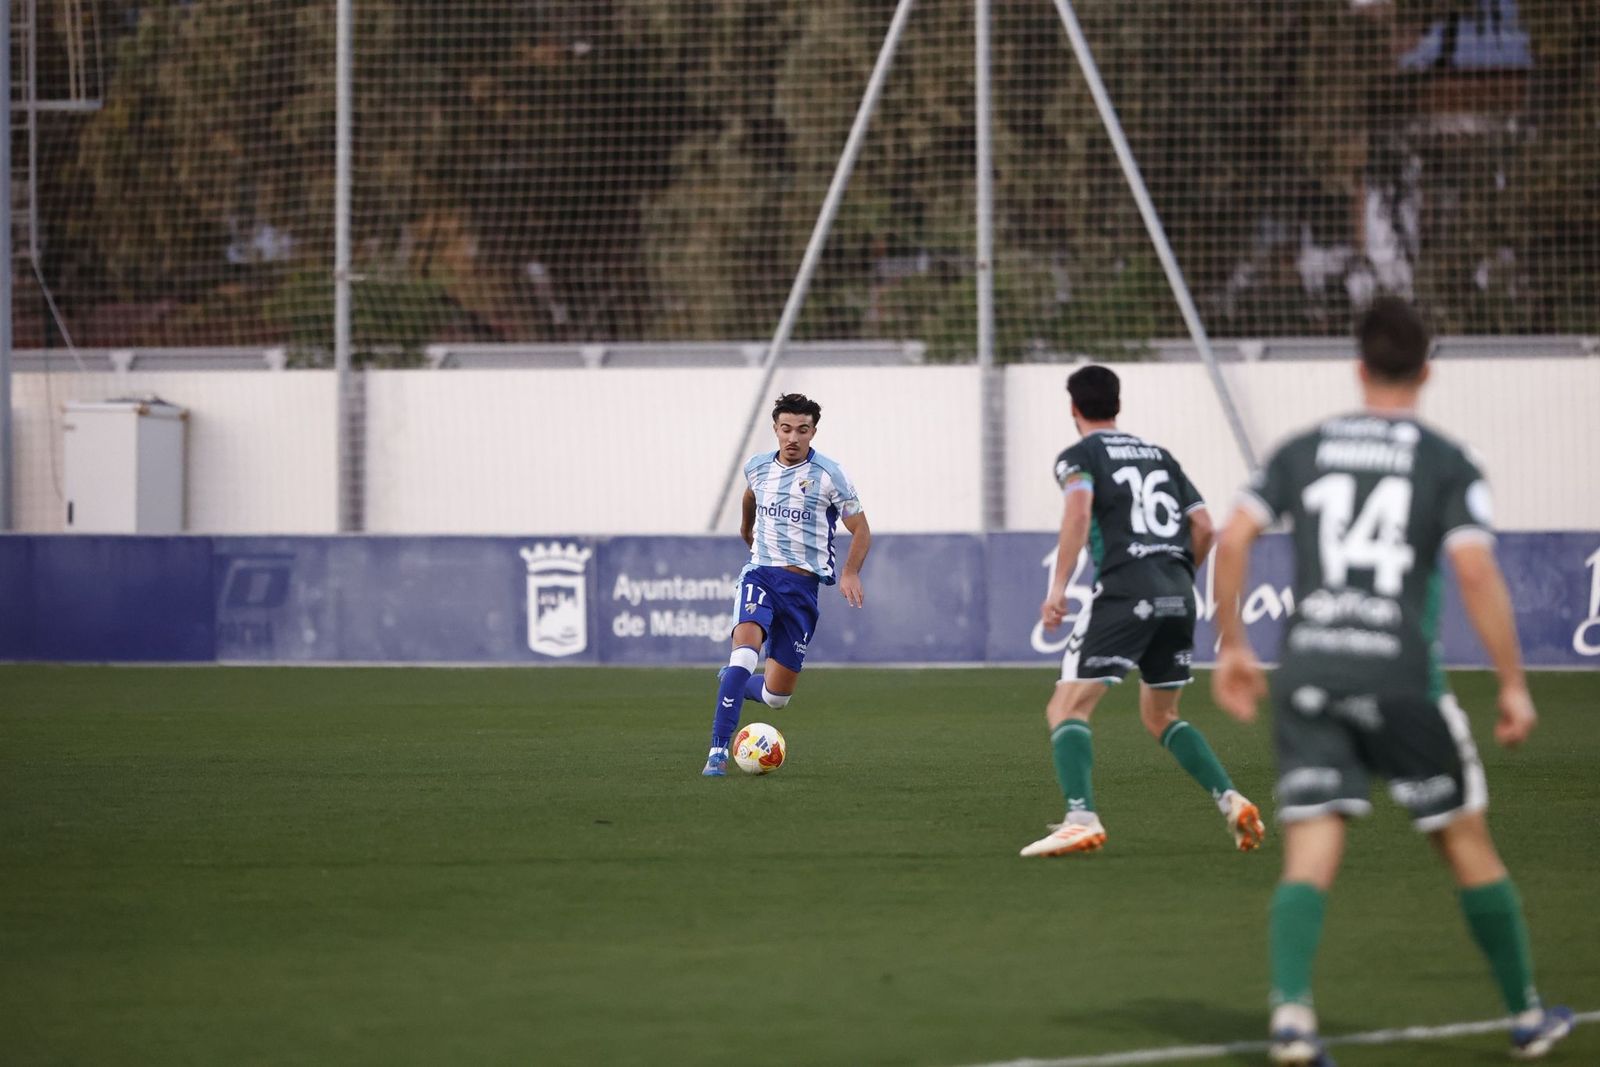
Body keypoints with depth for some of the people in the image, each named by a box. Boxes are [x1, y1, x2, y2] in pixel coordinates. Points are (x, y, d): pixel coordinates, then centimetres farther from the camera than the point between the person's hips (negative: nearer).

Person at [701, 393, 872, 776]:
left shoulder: (828, 475, -6)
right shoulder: (757, 467, 4)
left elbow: (860, 530, 0)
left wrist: (850, 573, -14)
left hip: (802, 583, -1)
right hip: (760, 574, 1)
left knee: (776, 695, 1)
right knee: (746, 641, -30)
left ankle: (734, 682, 38)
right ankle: (718, 750, -32)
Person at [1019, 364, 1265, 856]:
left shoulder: (1079, 456, 6)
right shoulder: (1159, 455, 23)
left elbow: (1079, 510, -15)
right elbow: (1204, 526, 16)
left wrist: (1058, 587, -18)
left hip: (1123, 591, -6)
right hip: (1177, 596, 6)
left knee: (1066, 708, -5)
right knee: (1160, 717, 23)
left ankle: (1081, 818, -26)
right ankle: (1231, 800, 6)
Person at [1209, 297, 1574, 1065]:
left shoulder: (1303, 451, 11)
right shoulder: (1446, 464, 2)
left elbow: (1232, 541, 3)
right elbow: (1475, 571, -9)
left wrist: (1232, 647, 12)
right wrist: (1513, 686, -5)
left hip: (1307, 668, 2)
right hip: (1399, 675, -2)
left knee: (1310, 856, -1)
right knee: (1466, 841, 12)